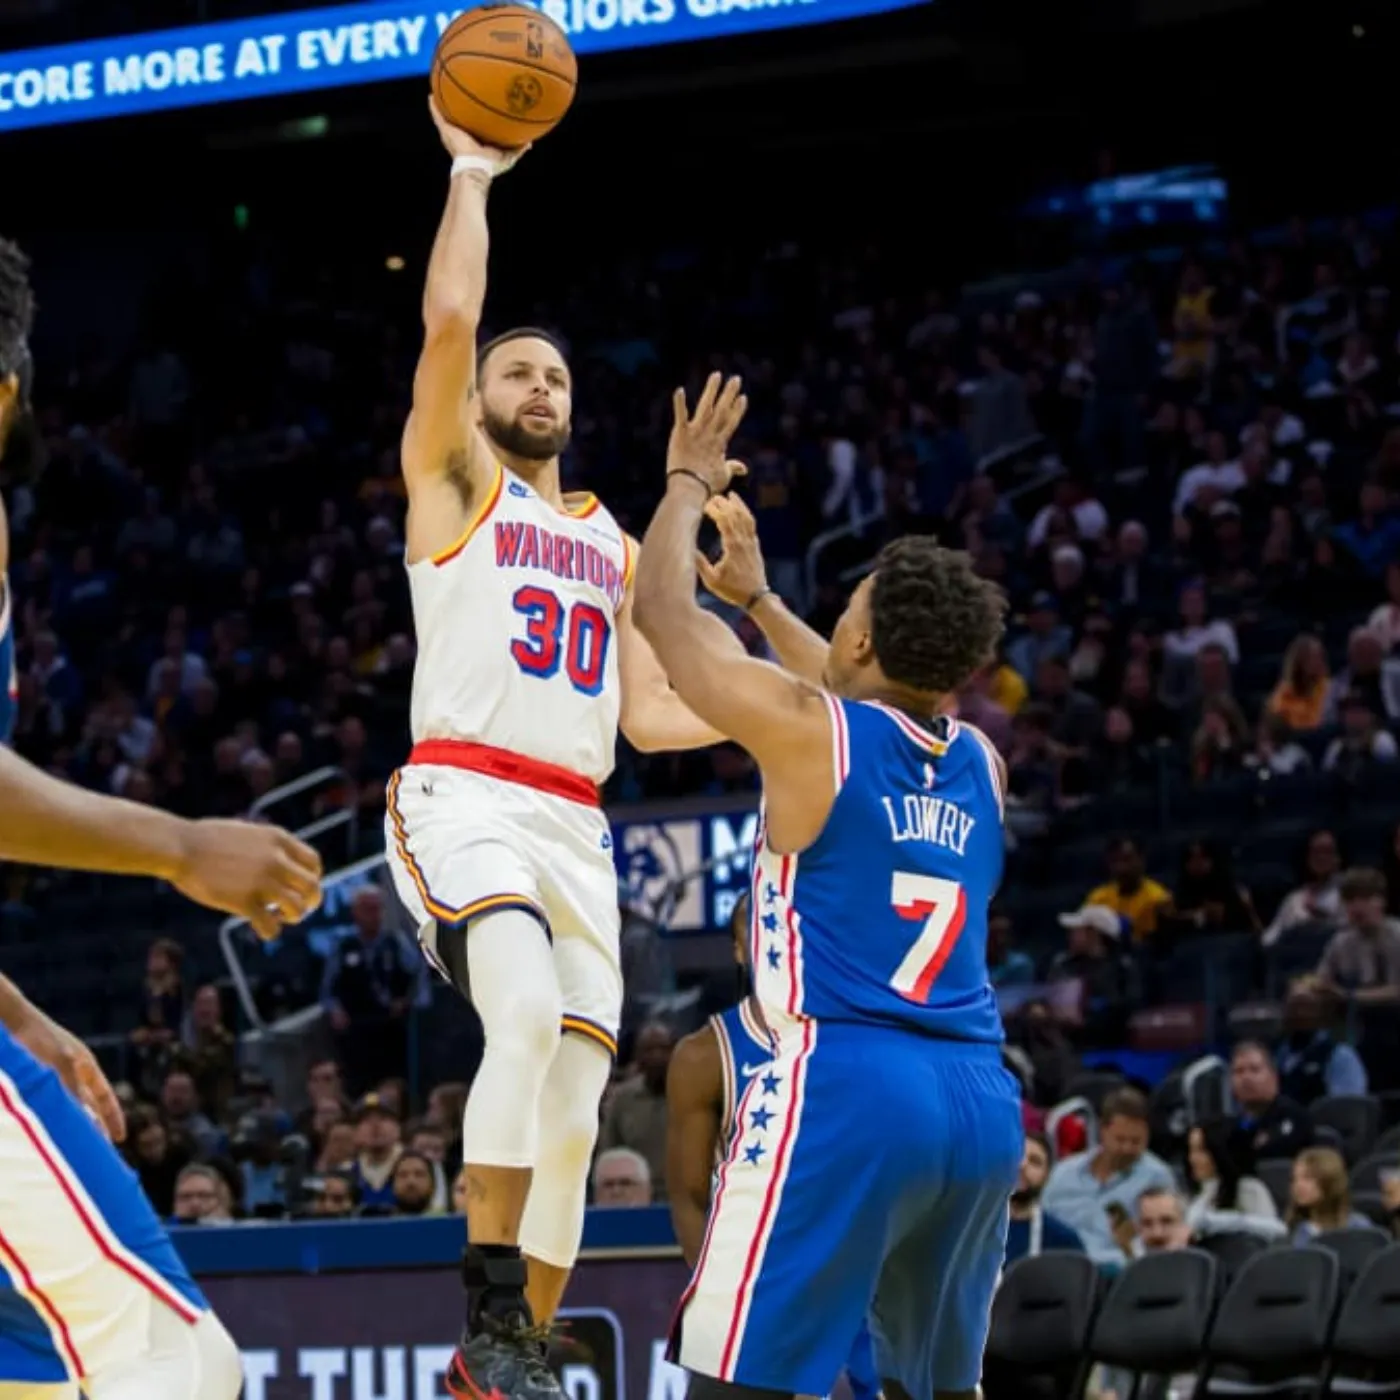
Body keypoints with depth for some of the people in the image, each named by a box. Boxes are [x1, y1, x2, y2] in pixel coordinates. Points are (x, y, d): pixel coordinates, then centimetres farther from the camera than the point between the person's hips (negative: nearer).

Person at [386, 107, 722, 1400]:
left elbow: (650, 712, 23)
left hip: (576, 830, 7)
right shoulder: (453, 477, 10)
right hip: (463, 798, -6)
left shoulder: (612, 543, 25)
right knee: (529, 1017, -32)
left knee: (572, 1118, 1)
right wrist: (473, 174, 4)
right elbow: (449, 318, -6)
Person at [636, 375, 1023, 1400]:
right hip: (981, 1100, 7)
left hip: (845, 1085, -7)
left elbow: (663, 609, 9)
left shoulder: (805, 730, -4)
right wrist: (758, 596, 48)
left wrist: (691, 482, 25)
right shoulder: (979, 762, 15)